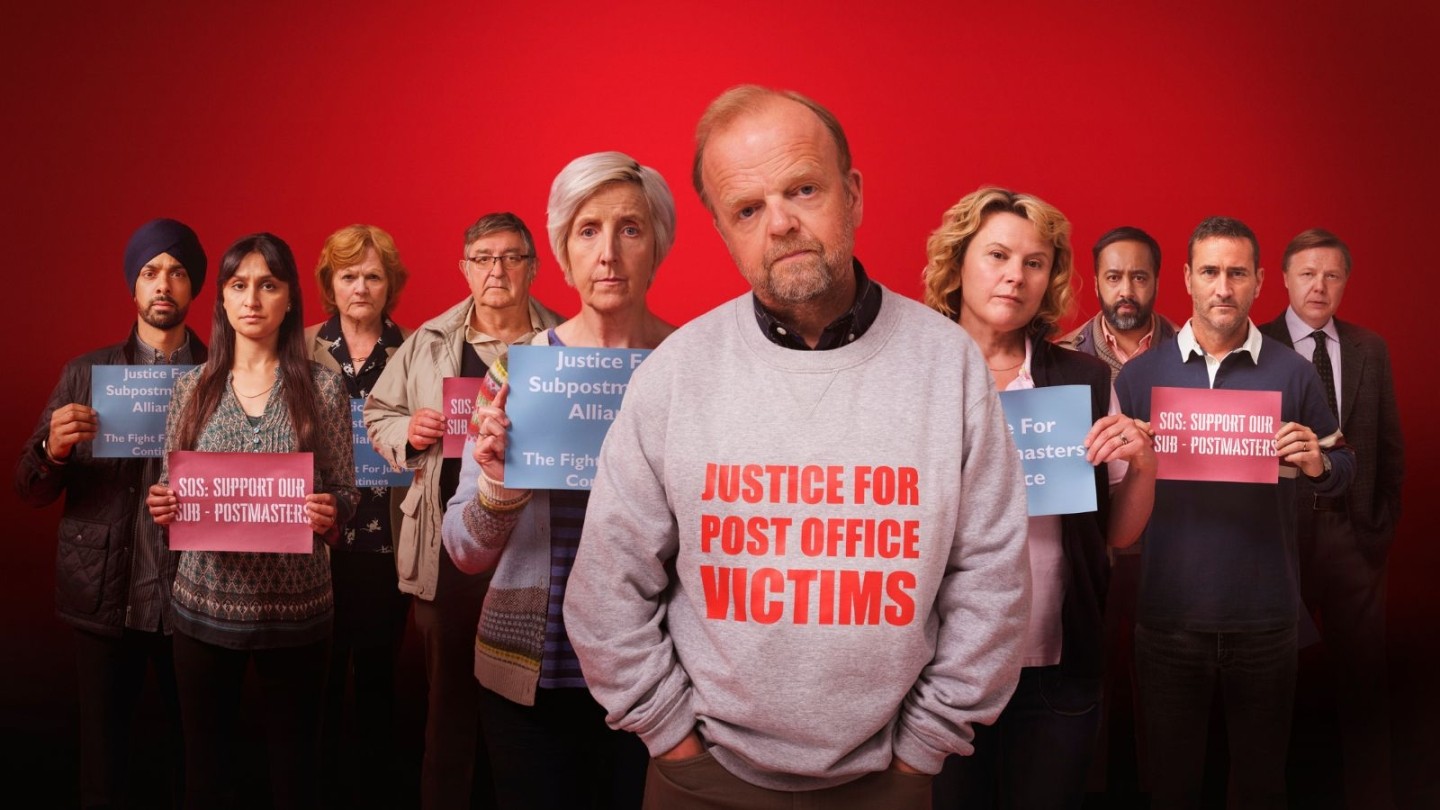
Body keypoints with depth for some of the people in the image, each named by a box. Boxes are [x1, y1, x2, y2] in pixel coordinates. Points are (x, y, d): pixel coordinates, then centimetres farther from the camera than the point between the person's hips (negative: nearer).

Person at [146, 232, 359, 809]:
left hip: (295, 605, -2)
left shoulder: (323, 387, -2)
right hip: (206, 602, 2)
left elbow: (346, 492, 1)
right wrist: (161, 505, -11)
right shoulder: (192, 387, 5)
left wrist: (329, 512, -20)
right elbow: (170, 490, 10)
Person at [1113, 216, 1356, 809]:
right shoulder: (1138, 375, 2)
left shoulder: (1293, 374, 1)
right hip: (1168, 613, 0)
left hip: (1265, 619, 0)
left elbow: (1344, 467, 7)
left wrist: (1319, 464, -15)